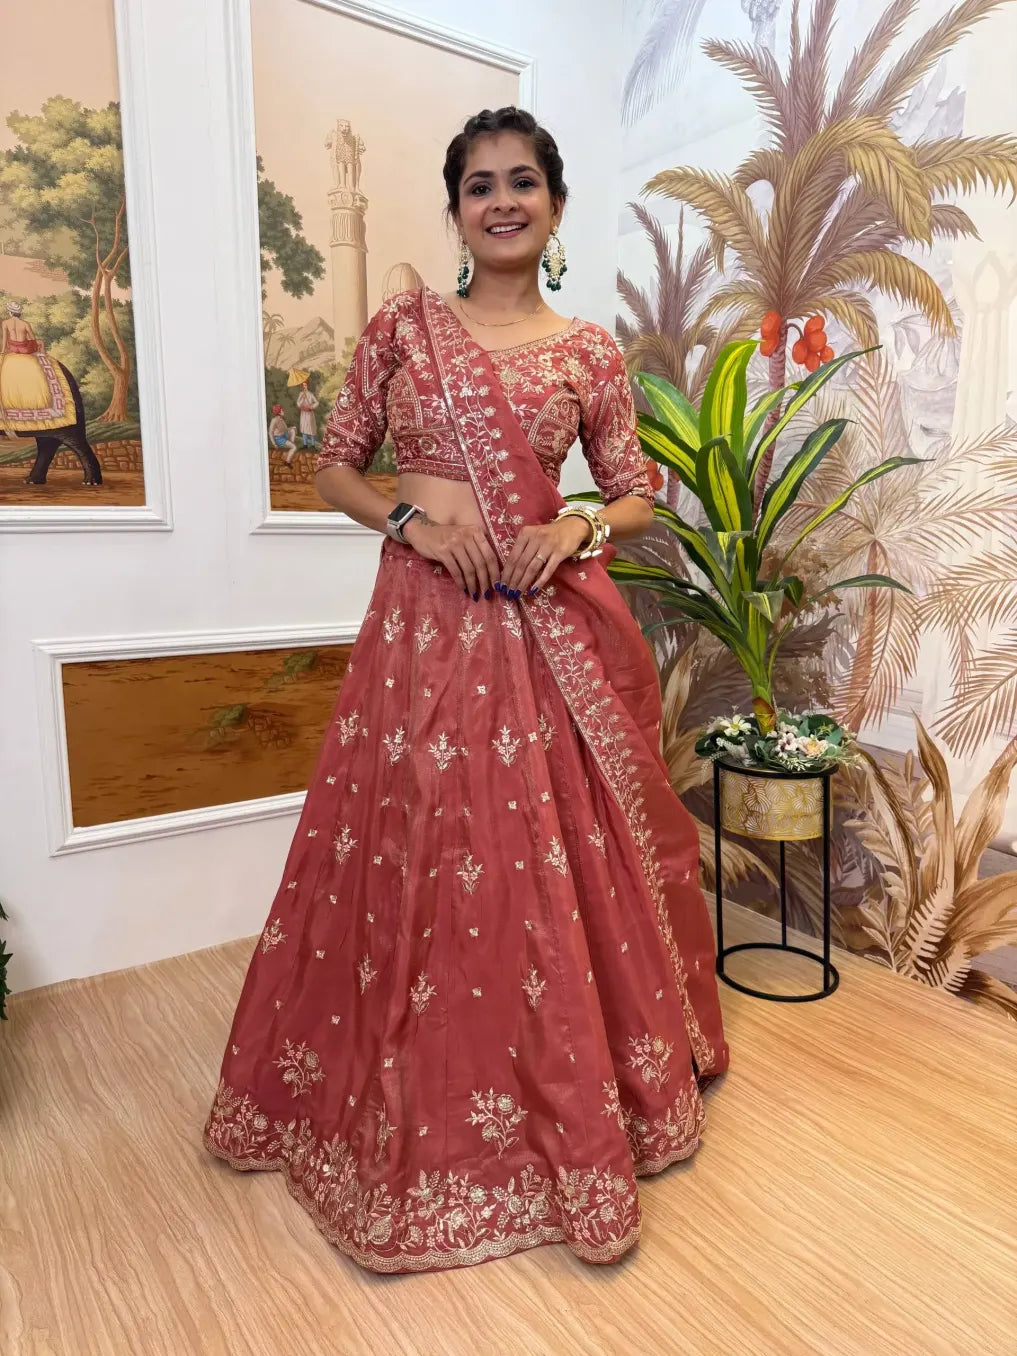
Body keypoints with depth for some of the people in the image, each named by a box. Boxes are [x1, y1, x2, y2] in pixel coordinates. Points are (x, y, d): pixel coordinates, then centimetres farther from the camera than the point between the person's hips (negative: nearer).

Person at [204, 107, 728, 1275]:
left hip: (553, 630, 1)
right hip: (426, 626, 0)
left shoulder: (589, 352, 9)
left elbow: (636, 495, 13)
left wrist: (580, 529, -8)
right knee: (422, 868, 5)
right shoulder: (403, 327, 6)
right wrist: (412, 520, -9)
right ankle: (426, 1111, 30)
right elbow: (333, 466, 9)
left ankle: (578, 1101, 30)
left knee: (560, 867, 6)